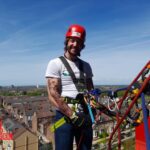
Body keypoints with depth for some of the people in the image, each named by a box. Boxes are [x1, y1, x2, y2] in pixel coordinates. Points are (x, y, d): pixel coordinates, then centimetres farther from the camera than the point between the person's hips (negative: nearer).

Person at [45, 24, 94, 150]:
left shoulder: (86, 66, 11)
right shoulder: (55, 63, -4)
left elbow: (90, 90, 14)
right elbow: (53, 95, -12)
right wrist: (72, 115, -16)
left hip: (84, 115, 5)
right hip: (65, 116, -5)